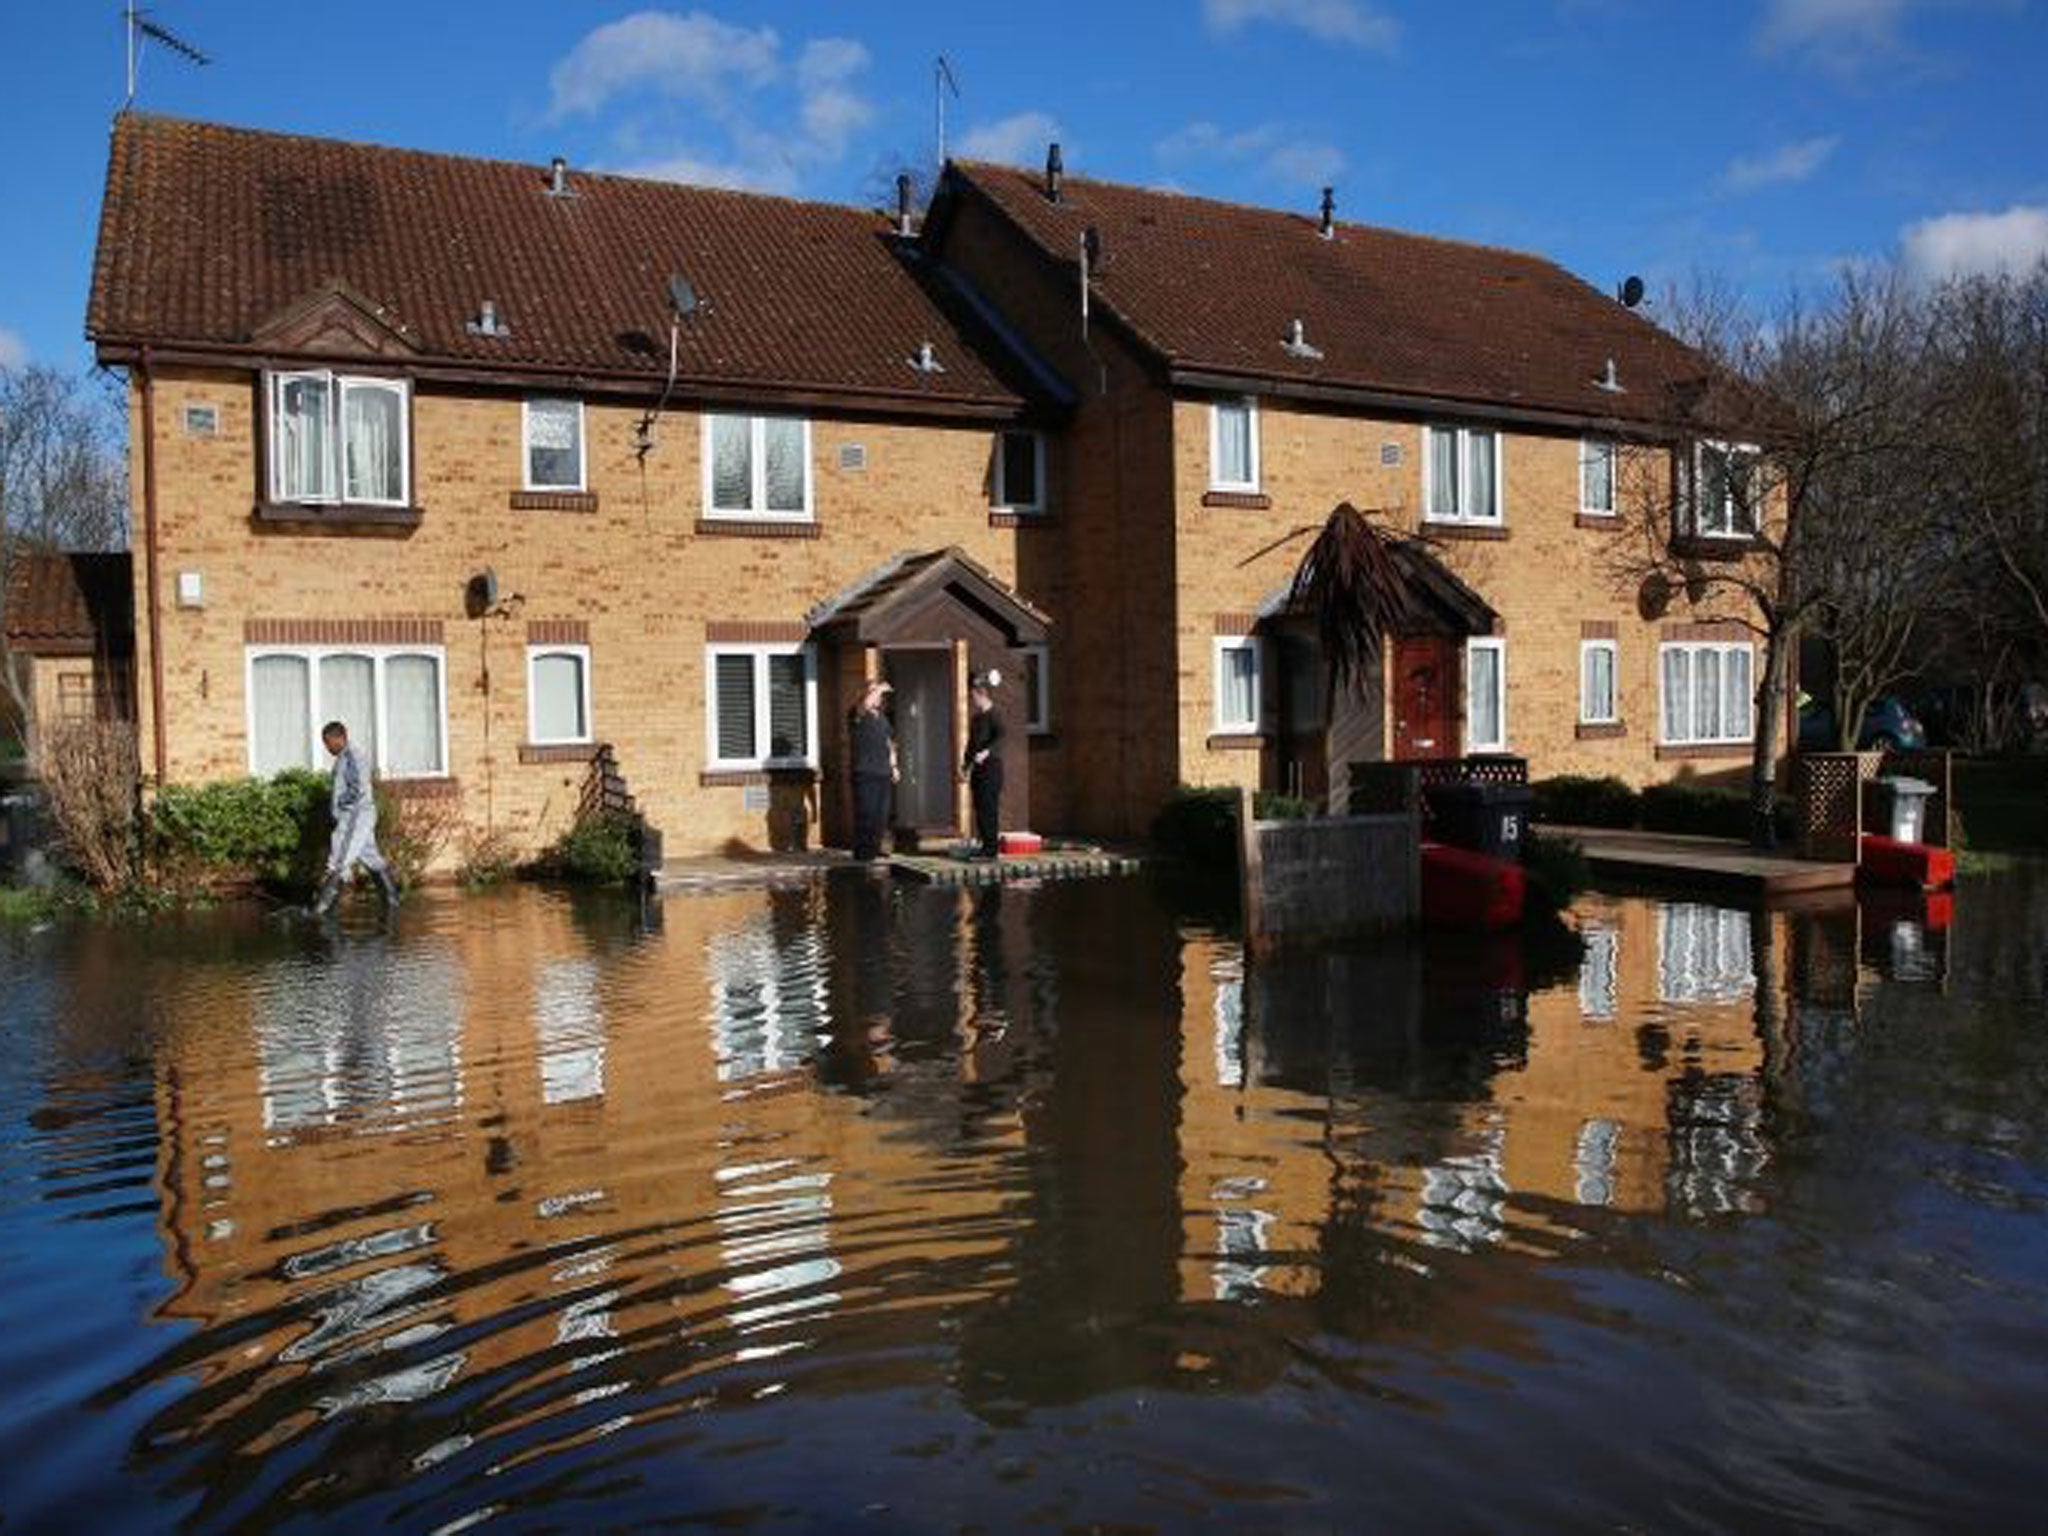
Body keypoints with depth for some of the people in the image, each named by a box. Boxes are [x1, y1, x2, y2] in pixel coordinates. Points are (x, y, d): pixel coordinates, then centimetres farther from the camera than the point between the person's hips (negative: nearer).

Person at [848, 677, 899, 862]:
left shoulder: (882, 718, 20)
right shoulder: (858, 714, -3)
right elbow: (866, 704, -28)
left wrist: (893, 766, 17)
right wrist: (878, 688, -15)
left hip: (883, 772, 7)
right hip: (864, 772, -7)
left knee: (881, 814, 8)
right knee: (865, 814, -8)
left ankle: (874, 848, 17)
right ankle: (862, 851, -3)